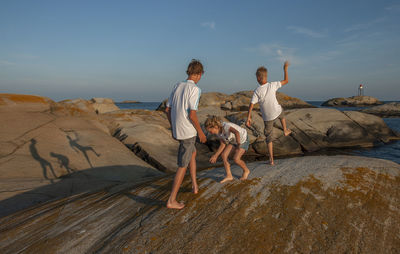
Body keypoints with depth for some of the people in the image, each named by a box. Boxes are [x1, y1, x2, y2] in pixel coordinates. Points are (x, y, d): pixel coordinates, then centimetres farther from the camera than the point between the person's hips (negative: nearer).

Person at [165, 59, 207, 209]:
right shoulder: (195, 89, -14)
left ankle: (194, 185, 33)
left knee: (193, 153, 28)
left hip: (177, 131, 7)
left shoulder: (177, 87, 8)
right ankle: (172, 200, 6)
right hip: (188, 132, -7)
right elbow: (192, 114, -20)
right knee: (183, 165, 1)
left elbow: (167, 110, 10)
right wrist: (200, 132, -8)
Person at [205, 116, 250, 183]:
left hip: (243, 139, -7)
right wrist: (215, 156, -6)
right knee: (223, 155, -6)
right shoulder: (218, 131, -14)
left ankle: (246, 171, 15)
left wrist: (238, 145, -51)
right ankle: (229, 176, 5)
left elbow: (237, 133, -58)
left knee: (236, 159, -15)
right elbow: (222, 145, -5)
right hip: (232, 140, 7)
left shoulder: (226, 126, -38)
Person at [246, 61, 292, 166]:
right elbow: (286, 81, -1)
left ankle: (271, 159, 13)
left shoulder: (257, 91, -17)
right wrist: (285, 68, 11)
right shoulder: (272, 85, -14)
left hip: (267, 117, -1)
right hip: (277, 112, 1)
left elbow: (251, 105, -20)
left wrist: (248, 118, -14)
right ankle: (285, 130, 53)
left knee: (269, 138, 12)